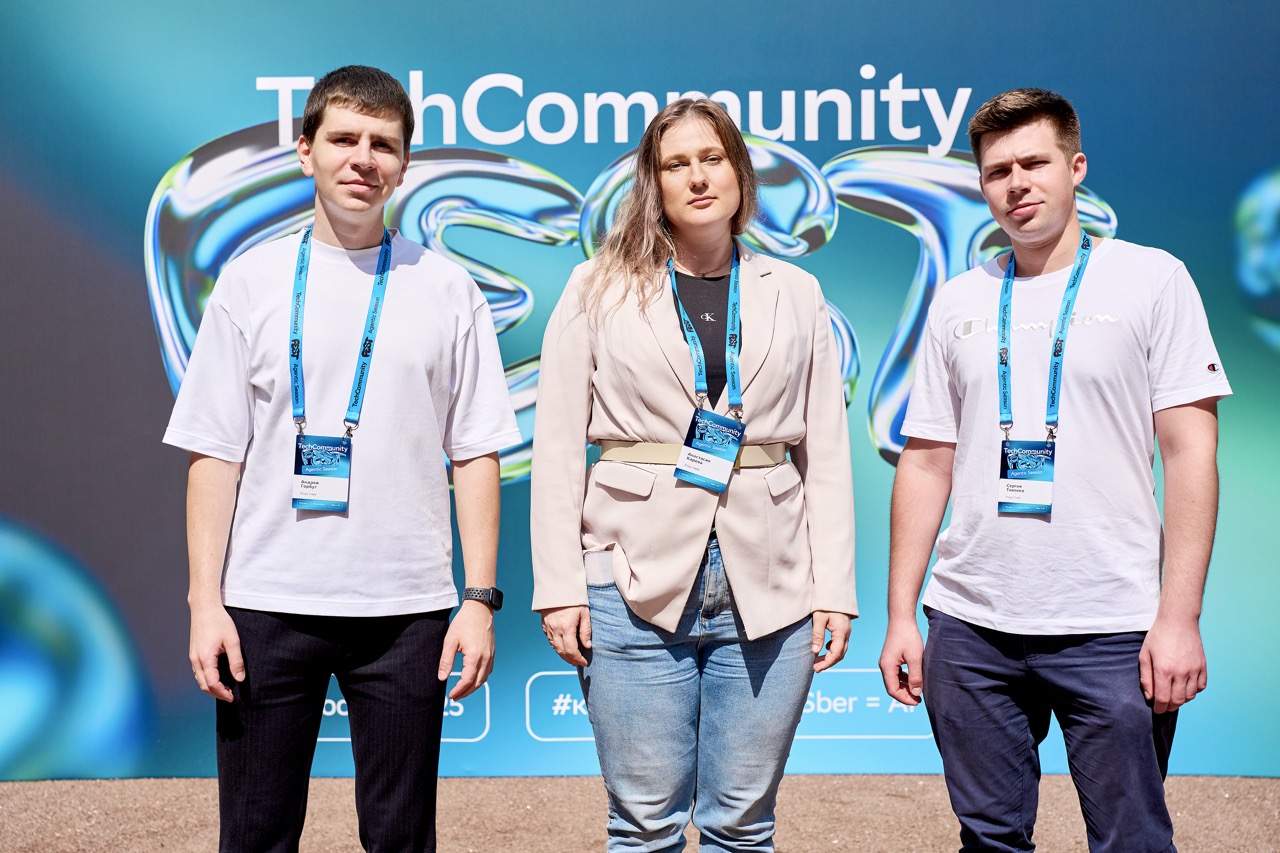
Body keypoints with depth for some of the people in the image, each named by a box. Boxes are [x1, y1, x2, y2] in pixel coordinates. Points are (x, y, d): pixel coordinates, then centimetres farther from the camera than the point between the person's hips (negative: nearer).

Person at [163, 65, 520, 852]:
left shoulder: (447, 290, 4)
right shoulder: (252, 280, 5)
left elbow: (476, 454, 3)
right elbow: (214, 453, 4)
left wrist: (480, 597, -3)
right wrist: (205, 600, -2)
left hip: (404, 607, 0)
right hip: (267, 605, 1)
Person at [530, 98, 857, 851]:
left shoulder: (796, 294, 11)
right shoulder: (599, 289, 6)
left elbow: (826, 452, 8)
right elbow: (559, 448, 2)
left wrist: (835, 588, 1)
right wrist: (559, 586, -5)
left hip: (769, 586, 2)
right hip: (638, 581, -1)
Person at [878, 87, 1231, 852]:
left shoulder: (1151, 279, 1)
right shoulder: (959, 302, 10)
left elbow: (1191, 453, -3)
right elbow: (927, 463, 10)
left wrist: (1180, 617, -10)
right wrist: (901, 615, 6)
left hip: (1110, 628, -3)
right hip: (970, 626, 3)